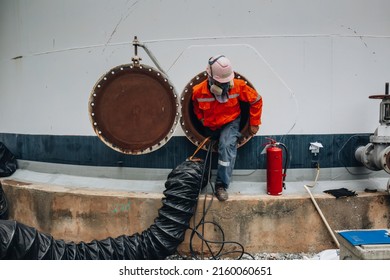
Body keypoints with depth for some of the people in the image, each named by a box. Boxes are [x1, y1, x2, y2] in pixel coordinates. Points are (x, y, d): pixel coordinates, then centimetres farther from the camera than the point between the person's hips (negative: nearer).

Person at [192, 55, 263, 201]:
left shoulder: (238, 86, -22)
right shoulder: (199, 91, -20)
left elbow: (256, 100, -6)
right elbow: (196, 106, 8)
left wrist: (254, 123, -2)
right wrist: (202, 119, -1)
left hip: (230, 123, -5)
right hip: (210, 127, 5)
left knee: (227, 146, -26)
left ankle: (221, 185, -24)